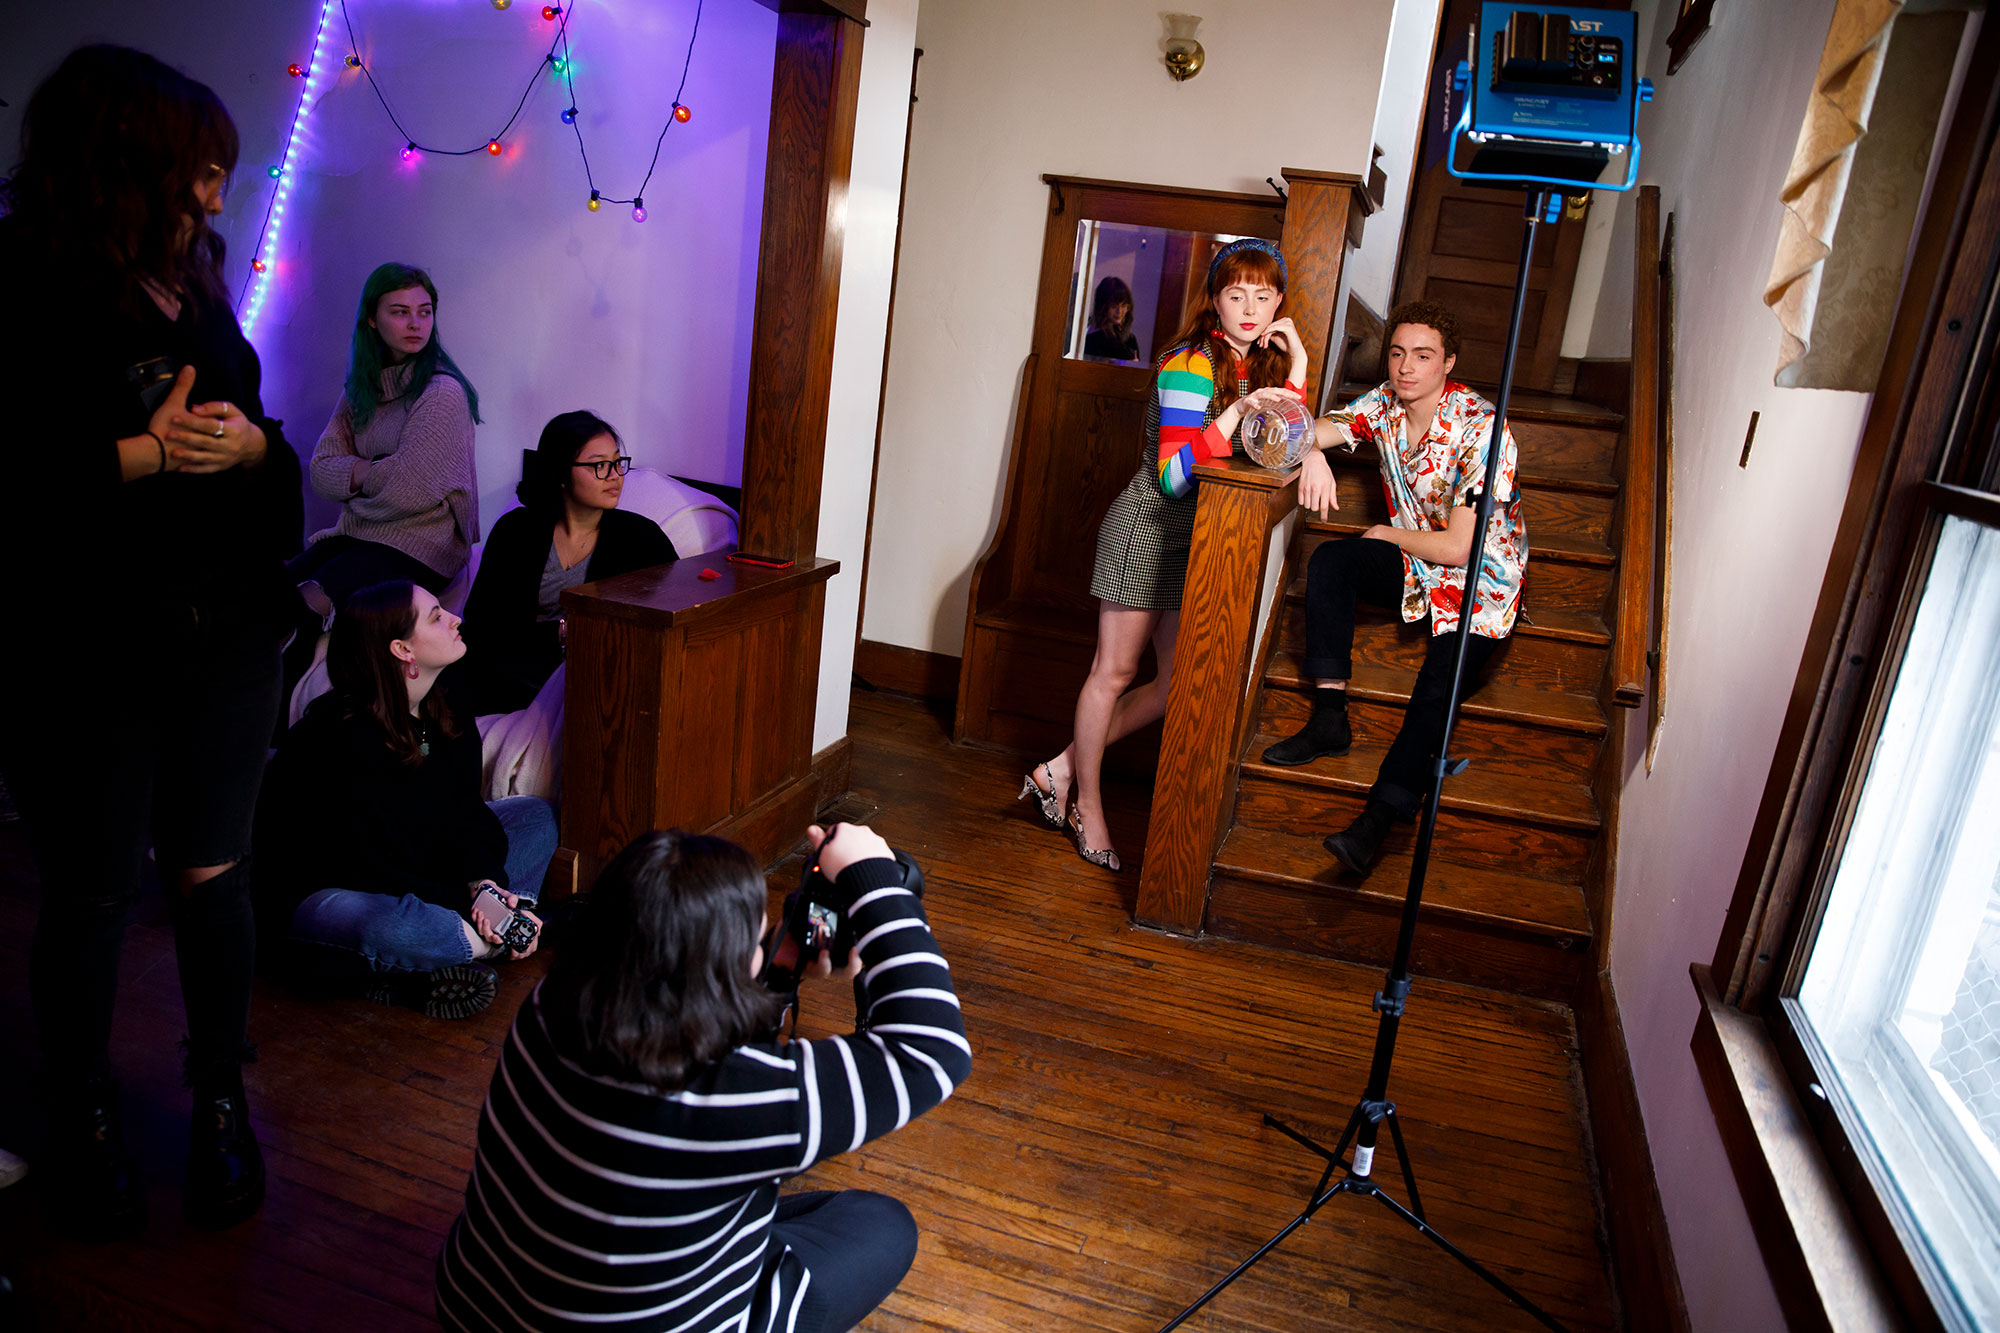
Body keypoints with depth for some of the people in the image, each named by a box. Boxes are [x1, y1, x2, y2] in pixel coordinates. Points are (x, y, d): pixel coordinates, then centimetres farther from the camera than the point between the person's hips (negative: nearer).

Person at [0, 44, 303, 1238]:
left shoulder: (194, 290, 10)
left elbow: (265, 447, 13)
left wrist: (250, 444, -8)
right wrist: (138, 456, -20)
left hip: (229, 636, 5)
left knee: (214, 876, 11)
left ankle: (222, 1103, 26)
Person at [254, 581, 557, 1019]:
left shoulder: (446, 713, -3)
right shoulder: (345, 740, -28)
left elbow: (462, 813, -3)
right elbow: (373, 867, -26)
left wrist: (483, 885, -20)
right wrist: (469, 903, -26)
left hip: (410, 876, 9)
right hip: (315, 896, -9)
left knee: (536, 815, 1)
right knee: (388, 929, -43)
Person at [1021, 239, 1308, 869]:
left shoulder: (1261, 365, 9)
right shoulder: (1190, 364, -17)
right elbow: (1174, 476, -22)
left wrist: (1295, 369, 1)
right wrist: (1237, 409, -30)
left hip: (1196, 541, 8)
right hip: (1148, 529, -8)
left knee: (1181, 680, 7)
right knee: (1115, 670, 2)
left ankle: (1061, 768, 18)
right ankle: (1087, 805, 18)